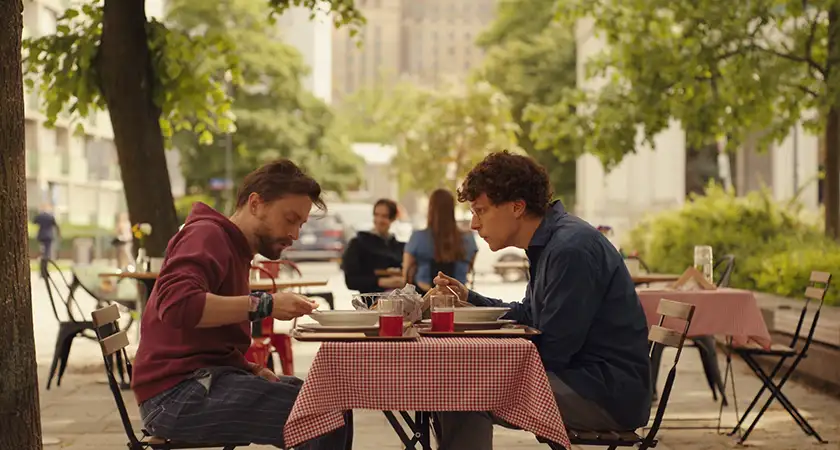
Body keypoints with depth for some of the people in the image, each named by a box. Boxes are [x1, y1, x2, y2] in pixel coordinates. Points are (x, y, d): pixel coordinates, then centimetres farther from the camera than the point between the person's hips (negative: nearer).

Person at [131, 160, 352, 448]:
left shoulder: (236, 250, 23)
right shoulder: (207, 234, -7)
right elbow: (176, 304, -26)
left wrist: (257, 371, 4)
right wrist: (264, 305, -25)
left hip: (209, 377, 10)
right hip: (178, 392, -10)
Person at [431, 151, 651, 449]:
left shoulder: (571, 249, -19)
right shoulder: (549, 243, 13)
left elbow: (552, 352, -19)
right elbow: (528, 316, 23)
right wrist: (468, 298, 11)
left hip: (610, 395, -10)